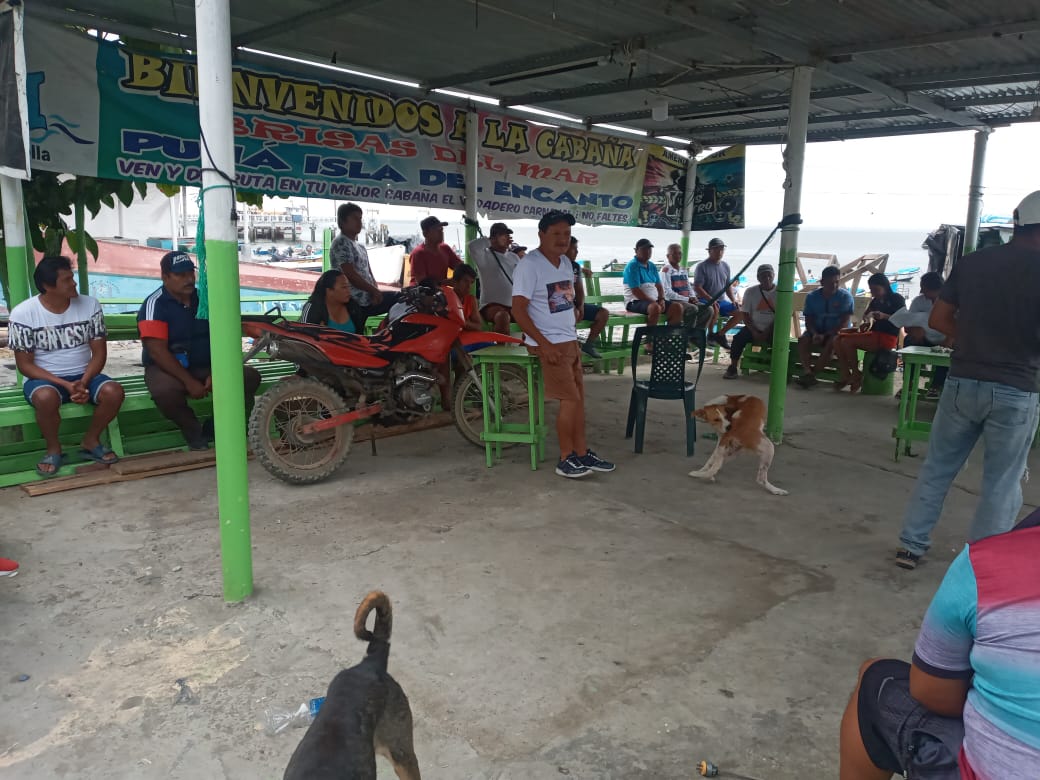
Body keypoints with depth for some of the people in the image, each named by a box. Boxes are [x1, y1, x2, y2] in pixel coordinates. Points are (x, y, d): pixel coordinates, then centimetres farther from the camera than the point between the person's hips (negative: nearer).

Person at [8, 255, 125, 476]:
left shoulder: (90, 305, -4)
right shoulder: (23, 314, -10)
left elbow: (99, 353, -2)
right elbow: (25, 364, -8)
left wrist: (83, 382, -19)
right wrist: (65, 385, -21)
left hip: (83, 375, 3)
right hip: (43, 379, -2)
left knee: (113, 391, -29)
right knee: (46, 397, -38)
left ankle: (90, 441, -2)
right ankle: (53, 449, -9)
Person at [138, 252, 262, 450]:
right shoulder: (154, 305, -11)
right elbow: (157, 351, -19)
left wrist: (215, 373, -13)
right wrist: (189, 382, -24)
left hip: (205, 367, 5)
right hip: (168, 369, -5)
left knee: (250, 377, -16)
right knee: (165, 391, -39)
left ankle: (214, 428, -3)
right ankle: (193, 430, -8)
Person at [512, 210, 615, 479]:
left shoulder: (566, 262, 11)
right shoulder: (529, 265, -14)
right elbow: (518, 310, -19)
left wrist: (573, 333, 11)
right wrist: (544, 344, -22)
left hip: (570, 341, 8)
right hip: (549, 344, -8)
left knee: (579, 397, 10)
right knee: (570, 399, -8)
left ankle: (582, 452, 20)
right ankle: (565, 459, 5)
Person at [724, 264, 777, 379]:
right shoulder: (751, 291, 0)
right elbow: (745, 315, -1)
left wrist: (767, 333, -14)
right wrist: (754, 332, -13)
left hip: (772, 329, -1)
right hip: (753, 328, 1)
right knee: (739, 338, -24)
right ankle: (733, 368, -12)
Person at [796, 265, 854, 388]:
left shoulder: (845, 296, -8)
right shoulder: (812, 297, 1)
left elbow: (844, 323, -14)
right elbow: (808, 320, 0)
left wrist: (825, 336, -21)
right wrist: (814, 334, -21)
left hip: (837, 332, -3)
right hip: (817, 331, 3)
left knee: (832, 343, -36)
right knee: (803, 340, -27)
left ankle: (813, 371, -39)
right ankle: (806, 371, -45)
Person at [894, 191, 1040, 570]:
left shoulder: (970, 262, 1)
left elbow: (938, 320, 3)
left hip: (962, 382, 3)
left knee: (937, 468, 15)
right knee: (1001, 483, 9)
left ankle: (911, 546, 20)